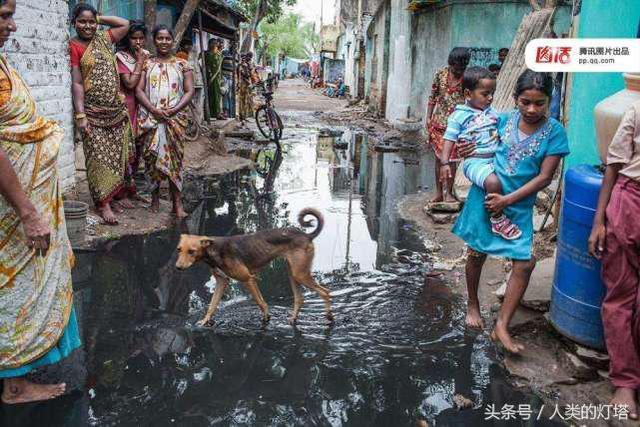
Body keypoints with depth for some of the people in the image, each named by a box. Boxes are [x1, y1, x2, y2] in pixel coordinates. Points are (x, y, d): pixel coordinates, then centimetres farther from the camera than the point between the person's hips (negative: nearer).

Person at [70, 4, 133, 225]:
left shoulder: (103, 39, 11)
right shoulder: (73, 46, -5)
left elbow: (125, 24, 19)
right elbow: (77, 83, -11)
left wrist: (99, 18, 11)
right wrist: (80, 115, -17)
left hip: (117, 110, 5)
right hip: (94, 113, -5)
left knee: (120, 156, 8)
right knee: (100, 159, -2)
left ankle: (119, 194, 20)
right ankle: (104, 204, 3)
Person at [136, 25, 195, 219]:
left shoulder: (182, 64, 10)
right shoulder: (146, 64, 11)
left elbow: (189, 91, 3)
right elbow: (139, 89, 3)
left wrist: (173, 110, -11)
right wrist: (154, 110, -13)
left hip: (175, 118, 0)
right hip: (150, 118, 1)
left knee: (174, 158, -3)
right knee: (153, 156, -4)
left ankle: (177, 202, -1)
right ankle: (155, 196, 9)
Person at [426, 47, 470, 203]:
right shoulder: (441, 74, -1)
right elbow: (433, 98, 5)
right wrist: (428, 118, 2)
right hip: (439, 121, 2)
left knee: (451, 158, -1)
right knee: (439, 157, 8)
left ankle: (449, 192, 10)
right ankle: (439, 193, 17)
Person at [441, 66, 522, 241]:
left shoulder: (492, 113, 15)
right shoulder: (459, 115, -2)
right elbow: (450, 140, -4)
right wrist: (444, 163, -12)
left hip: (495, 159, 7)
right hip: (475, 162, -7)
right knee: (493, 182, -31)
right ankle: (498, 220, -13)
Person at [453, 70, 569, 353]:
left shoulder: (554, 132, -9)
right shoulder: (505, 120, -3)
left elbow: (544, 177, -11)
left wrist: (507, 200, -17)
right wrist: (470, 151, -11)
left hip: (518, 205, -1)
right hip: (485, 196, 1)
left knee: (525, 263, -6)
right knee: (477, 253, 11)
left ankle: (501, 327, 6)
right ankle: (472, 305, 35)